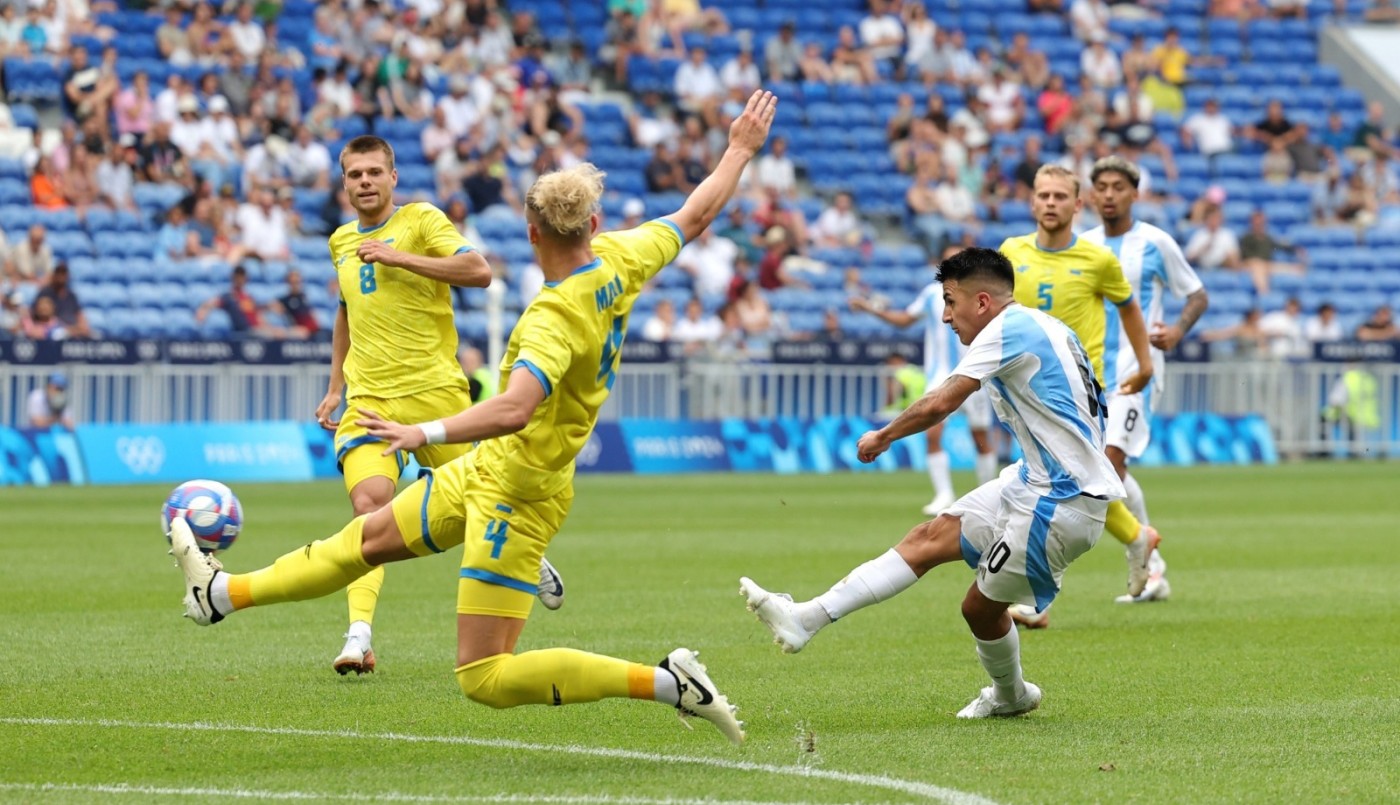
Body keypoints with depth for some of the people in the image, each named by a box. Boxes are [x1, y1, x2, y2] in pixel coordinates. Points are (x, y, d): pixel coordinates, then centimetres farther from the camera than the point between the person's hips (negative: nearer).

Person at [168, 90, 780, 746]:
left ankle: (666, 681, -9)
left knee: (486, 678, -8)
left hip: (516, 493, -10)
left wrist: (426, 433, -50)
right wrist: (740, 151, 24)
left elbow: (513, 410, -46)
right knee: (371, 536, 23)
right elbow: (694, 215, 10)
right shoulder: (618, 261, -7)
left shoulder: (556, 318, -31)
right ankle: (226, 594, 39)